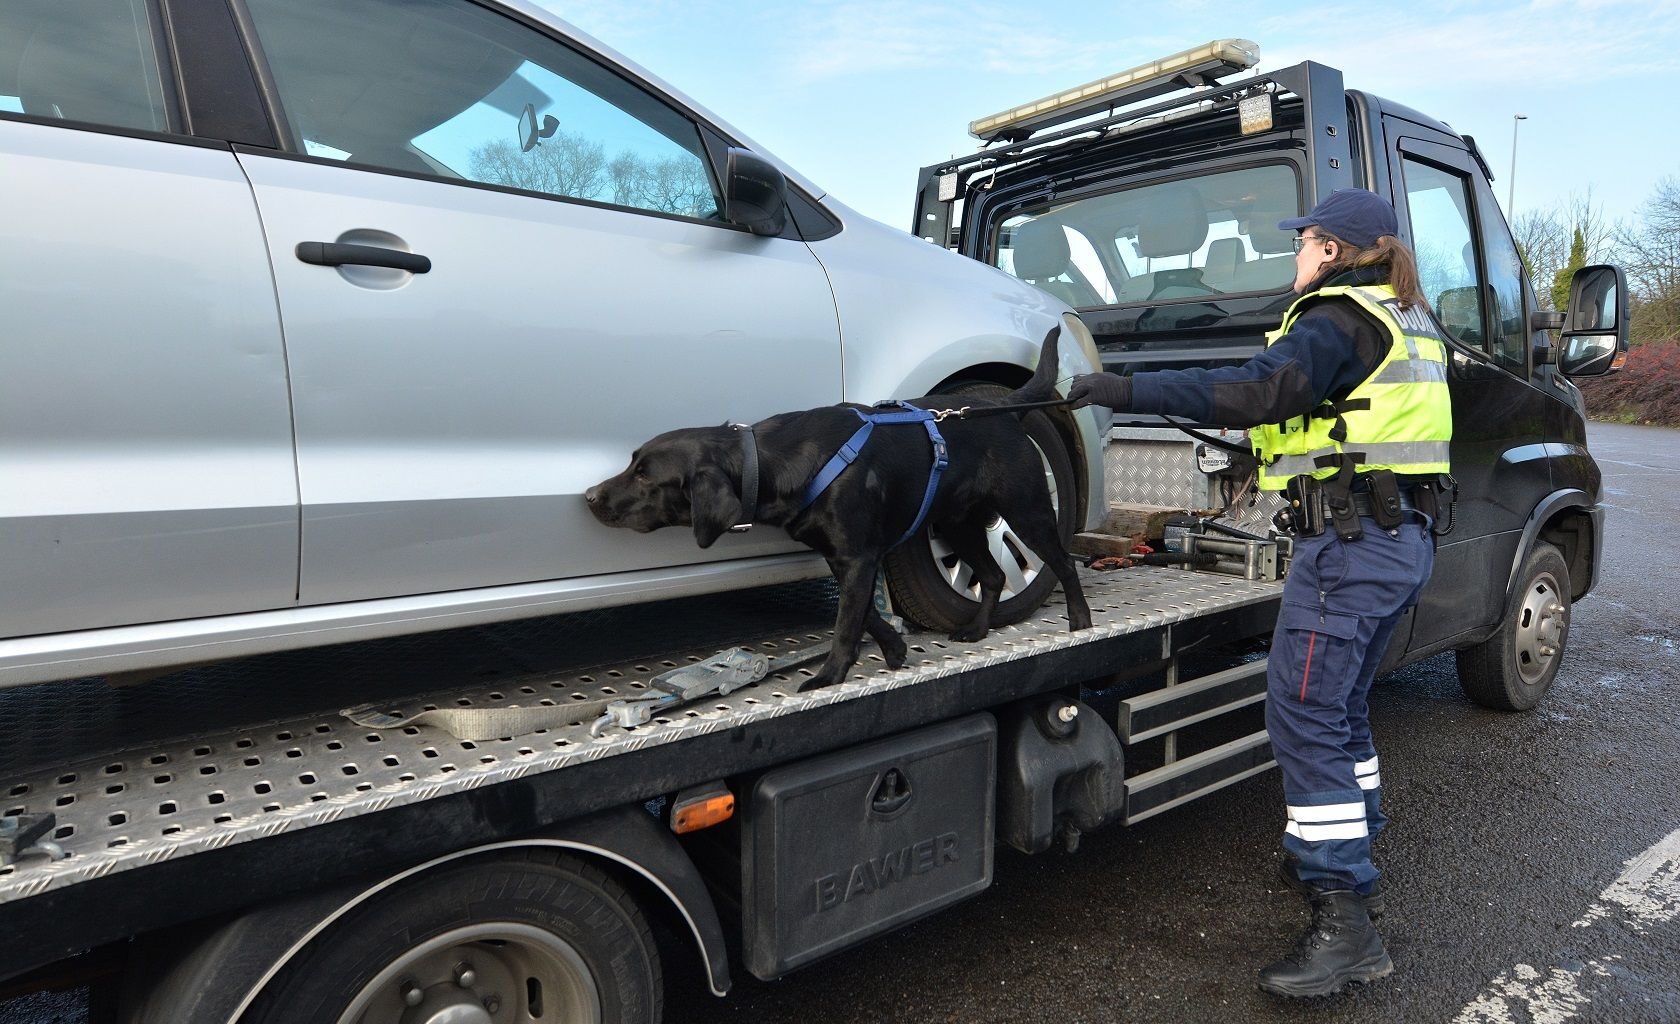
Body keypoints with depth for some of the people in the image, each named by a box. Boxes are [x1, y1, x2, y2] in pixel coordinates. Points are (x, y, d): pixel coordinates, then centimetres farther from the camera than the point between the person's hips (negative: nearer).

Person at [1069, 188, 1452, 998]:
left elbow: (1257, 390, -27)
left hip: (1349, 540, -10)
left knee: (1305, 716, -10)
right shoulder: (1407, 321, 19)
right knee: (1340, 706, 21)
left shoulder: (1339, 319, -12)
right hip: (1402, 536, 10)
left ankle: (1344, 925, -8)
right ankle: (1346, 860, 33)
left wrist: (1130, 391, -28)